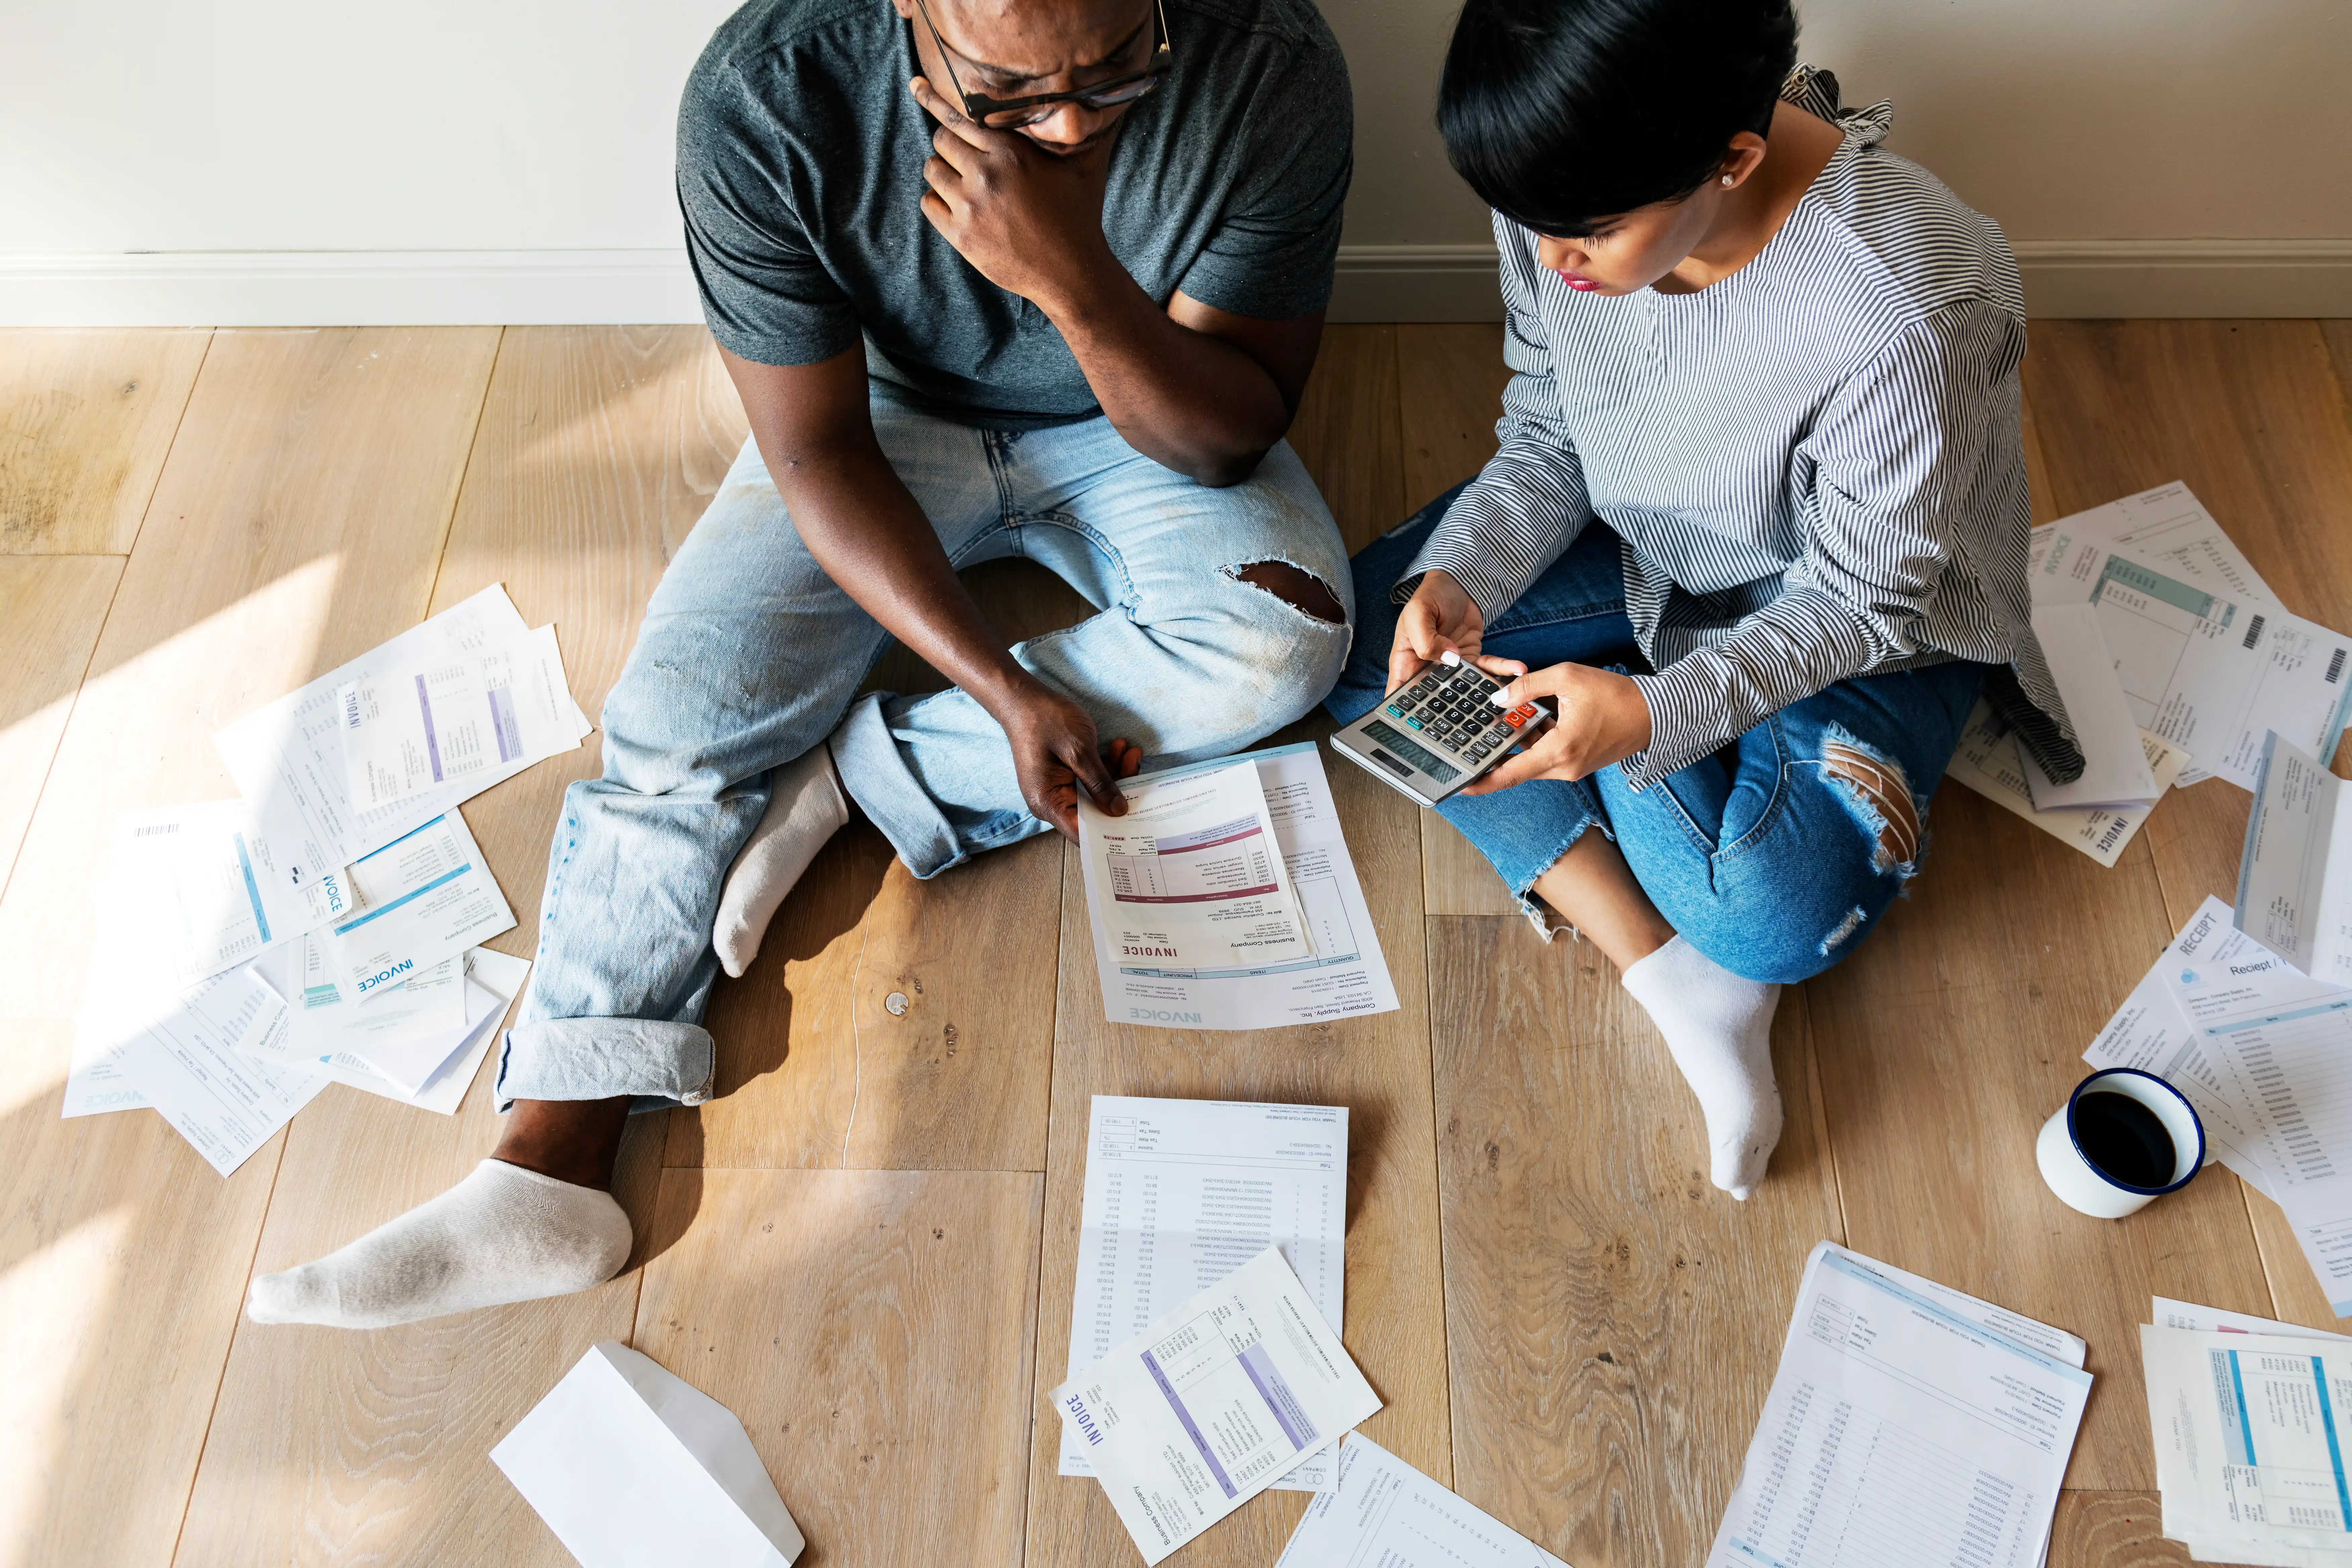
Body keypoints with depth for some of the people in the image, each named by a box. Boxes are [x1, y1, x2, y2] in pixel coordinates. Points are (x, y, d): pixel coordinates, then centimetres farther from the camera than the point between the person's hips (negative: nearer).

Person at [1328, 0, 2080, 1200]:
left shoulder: (1908, 319, -36)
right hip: (1641, 544, 6)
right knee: (1364, 638, -12)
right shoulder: (1571, 199, -20)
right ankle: (1667, 970, -16)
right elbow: (1544, 447, -6)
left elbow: (1860, 602, -23)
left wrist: (1653, 714, -37)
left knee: (1775, 916, -30)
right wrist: (1458, 576, -24)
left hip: (1861, 616, -6)